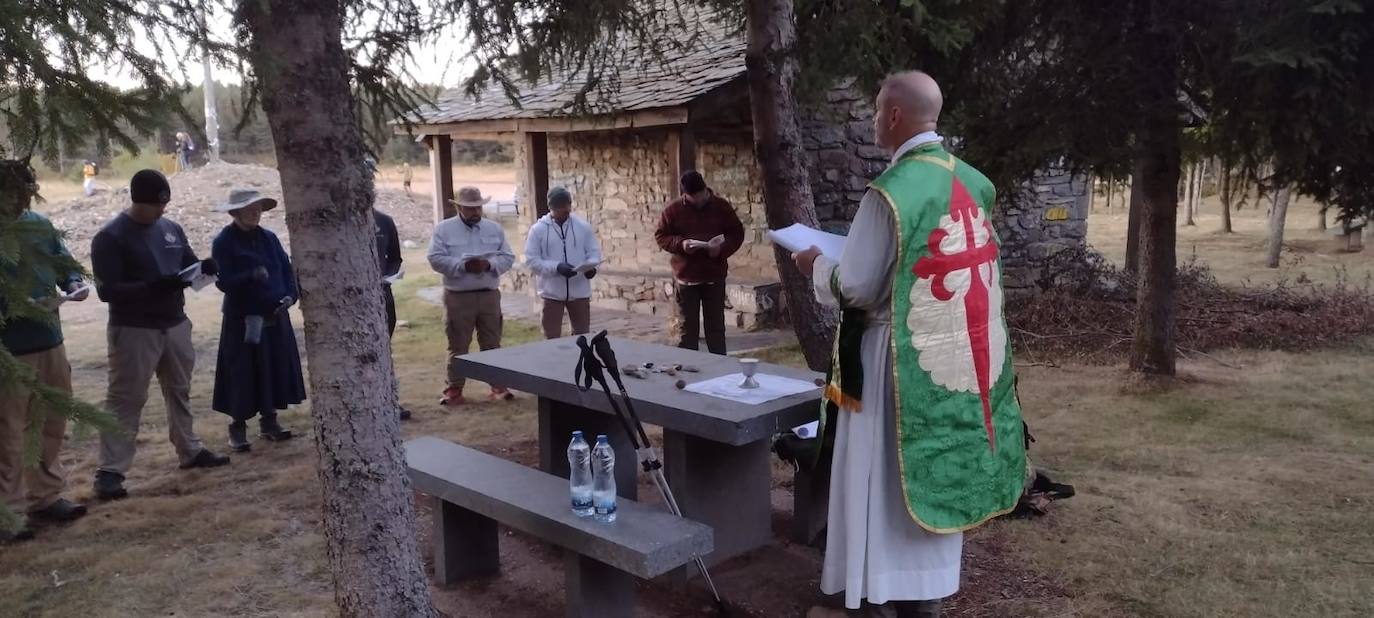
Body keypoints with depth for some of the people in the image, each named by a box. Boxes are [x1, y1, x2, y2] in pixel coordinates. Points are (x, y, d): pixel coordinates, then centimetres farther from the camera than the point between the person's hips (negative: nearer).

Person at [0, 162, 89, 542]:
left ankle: (44, 497, 29)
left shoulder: (40, 225, 7)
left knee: (51, 422, 15)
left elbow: (63, 263, 15)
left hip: (49, 339, 7)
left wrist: (74, 283, -5)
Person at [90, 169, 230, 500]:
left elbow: (189, 264, 16)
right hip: (133, 331, -6)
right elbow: (106, 289, -17)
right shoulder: (110, 237, -12)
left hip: (175, 325, 7)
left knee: (179, 392, 18)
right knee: (125, 400, -4)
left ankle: (190, 450, 32)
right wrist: (153, 287, -30)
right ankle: (109, 471, 0)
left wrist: (204, 268, -9)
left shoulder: (172, 229, 6)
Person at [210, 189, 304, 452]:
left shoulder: (269, 237, 6)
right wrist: (251, 276, -31)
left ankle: (269, 419, 22)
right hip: (242, 318, -5)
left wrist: (290, 295, -10)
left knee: (276, 368, 9)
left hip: (275, 316, 5)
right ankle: (238, 426, 9)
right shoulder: (223, 242, -8)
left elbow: (287, 269, 7)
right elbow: (223, 281, -15)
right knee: (242, 372, -2)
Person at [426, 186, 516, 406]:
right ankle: (454, 389, 11)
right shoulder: (444, 229, 0)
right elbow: (436, 259, -9)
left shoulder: (495, 228, 9)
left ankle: (498, 386, 16)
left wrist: (489, 264, -15)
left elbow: (508, 257, 4)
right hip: (458, 297, -2)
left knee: (492, 344, 9)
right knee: (458, 346, 3)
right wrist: (463, 266, -20)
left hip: (489, 295, 3)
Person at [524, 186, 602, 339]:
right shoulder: (538, 229, -4)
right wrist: (556, 267, -21)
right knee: (552, 338, 4)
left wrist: (591, 266, -16)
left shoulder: (583, 226, 3)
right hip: (552, 293, -2)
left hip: (580, 291, 2)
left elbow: (594, 251, 6)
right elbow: (531, 260, -8)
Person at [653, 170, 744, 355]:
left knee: (716, 328, 8)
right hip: (686, 276, 0)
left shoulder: (721, 206, 0)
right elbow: (661, 236, 2)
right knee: (688, 329, 6)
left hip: (714, 277, 1)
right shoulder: (674, 209, -2)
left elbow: (737, 234, 5)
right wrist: (680, 244, -17)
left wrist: (722, 248, -15)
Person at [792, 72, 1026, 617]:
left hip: (906, 360, -8)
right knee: (936, 469, 19)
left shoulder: (891, 191, -20)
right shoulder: (970, 182, 4)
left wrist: (816, 264, 3)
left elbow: (855, 287, -17)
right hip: (963, 354, 8)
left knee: (899, 477, 7)